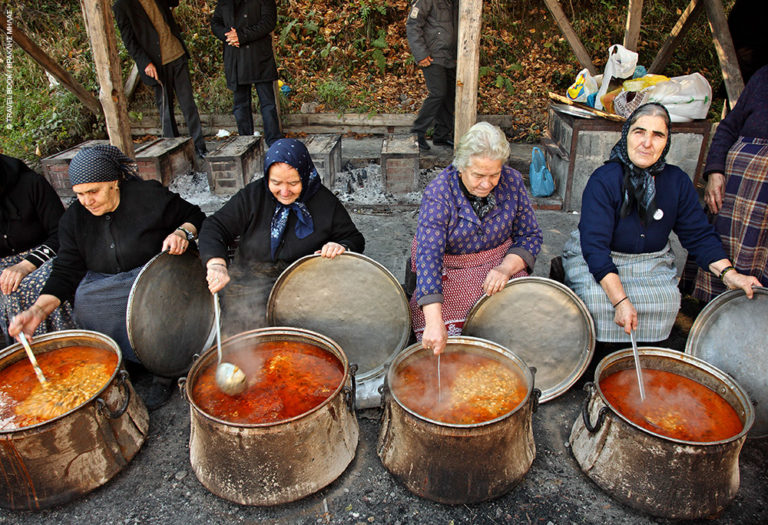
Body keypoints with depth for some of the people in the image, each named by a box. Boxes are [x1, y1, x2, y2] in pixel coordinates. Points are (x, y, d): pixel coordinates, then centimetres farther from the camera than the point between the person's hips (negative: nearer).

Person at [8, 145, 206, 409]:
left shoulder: (149, 196, -10)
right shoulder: (74, 219, 2)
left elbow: (195, 216, 2)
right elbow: (65, 272, 0)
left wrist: (182, 233, -21)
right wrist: (38, 310, -16)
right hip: (104, 285, 5)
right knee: (84, 301, -27)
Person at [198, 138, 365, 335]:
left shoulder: (325, 202, -1)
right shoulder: (253, 195, -2)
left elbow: (355, 240, 7)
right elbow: (215, 227, -4)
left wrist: (341, 247, -19)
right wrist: (217, 264, -24)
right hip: (250, 283, 1)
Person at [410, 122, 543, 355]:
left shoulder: (512, 182, -8)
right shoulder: (438, 195, -20)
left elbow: (530, 235, 2)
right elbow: (428, 256, -31)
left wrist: (506, 268, -19)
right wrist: (434, 321, -43)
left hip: (501, 265, 3)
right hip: (449, 273, -3)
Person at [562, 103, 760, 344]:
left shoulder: (678, 181, -4)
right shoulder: (603, 180, -20)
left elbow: (699, 235, 3)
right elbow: (595, 246, -26)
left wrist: (728, 273, -15)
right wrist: (620, 301, -34)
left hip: (651, 262, 4)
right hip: (595, 260, -4)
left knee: (665, 301, -23)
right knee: (599, 302, -30)